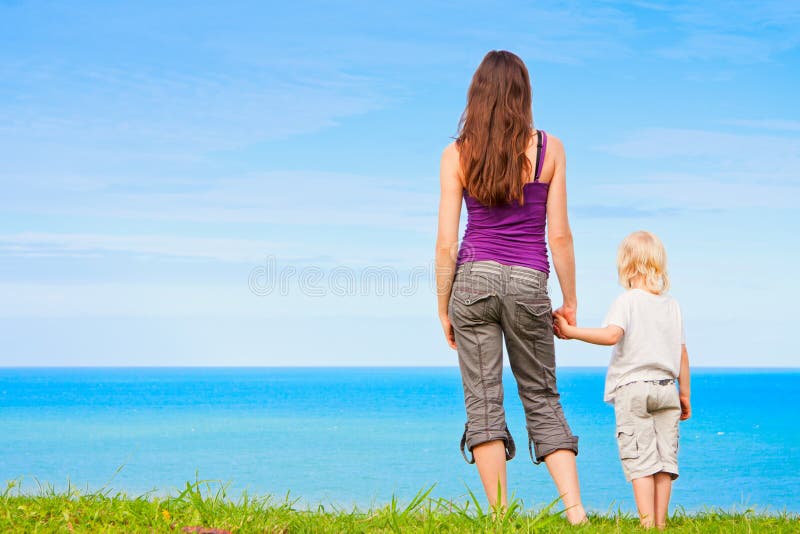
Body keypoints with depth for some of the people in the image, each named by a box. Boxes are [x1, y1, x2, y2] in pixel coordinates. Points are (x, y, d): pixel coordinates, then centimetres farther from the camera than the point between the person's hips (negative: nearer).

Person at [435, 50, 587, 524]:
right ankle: (575, 508, 0)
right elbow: (559, 235, 0)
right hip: (528, 283, 1)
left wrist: (443, 308, 8)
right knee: (542, 399, 11)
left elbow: (447, 242, -1)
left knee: (483, 402, 1)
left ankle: (501, 515, 0)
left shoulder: (456, 154, 1)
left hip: (474, 278, 0)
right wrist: (570, 300, 9)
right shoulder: (549, 149, 2)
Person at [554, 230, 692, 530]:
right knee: (664, 457, 6)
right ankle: (661, 522, 7)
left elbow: (612, 335, -24)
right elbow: (682, 354, 13)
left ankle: (647, 522, -9)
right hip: (666, 387, 5)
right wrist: (685, 394, 20)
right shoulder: (671, 305, 11)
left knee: (639, 459, -4)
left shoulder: (627, 301, -6)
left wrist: (571, 332, -17)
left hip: (632, 387, -5)